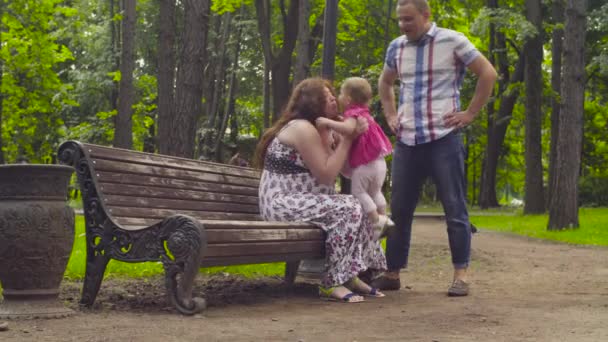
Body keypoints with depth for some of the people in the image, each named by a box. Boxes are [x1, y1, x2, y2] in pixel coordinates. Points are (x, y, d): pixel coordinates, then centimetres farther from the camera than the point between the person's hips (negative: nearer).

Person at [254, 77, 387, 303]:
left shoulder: (318, 130, 16)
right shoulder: (303, 129, -15)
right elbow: (326, 174, -18)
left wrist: (351, 135, -4)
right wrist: (346, 140, -12)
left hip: (297, 202, 10)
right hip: (282, 203, -10)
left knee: (357, 211, 1)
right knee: (348, 210, -22)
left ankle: (350, 276, -2)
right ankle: (332, 283, -22)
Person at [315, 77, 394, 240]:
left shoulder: (353, 114, -13)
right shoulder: (363, 113, 17)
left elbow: (348, 128, -33)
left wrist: (328, 122, -31)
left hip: (365, 163, -9)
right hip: (379, 161, 9)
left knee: (358, 191, -1)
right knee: (375, 192, 24)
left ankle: (377, 221, -5)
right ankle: (384, 218, 23)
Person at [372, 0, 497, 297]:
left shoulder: (452, 41, -4)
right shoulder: (396, 48, 10)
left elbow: (488, 74, -2)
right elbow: (384, 83, 28)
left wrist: (470, 113, -5)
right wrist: (390, 116, 15)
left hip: (443, 138, -5)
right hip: (406, 140, 5)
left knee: (455, 208, -2)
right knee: (399, 209, 7)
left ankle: (460, 275, 4)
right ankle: (392, 273, 15)